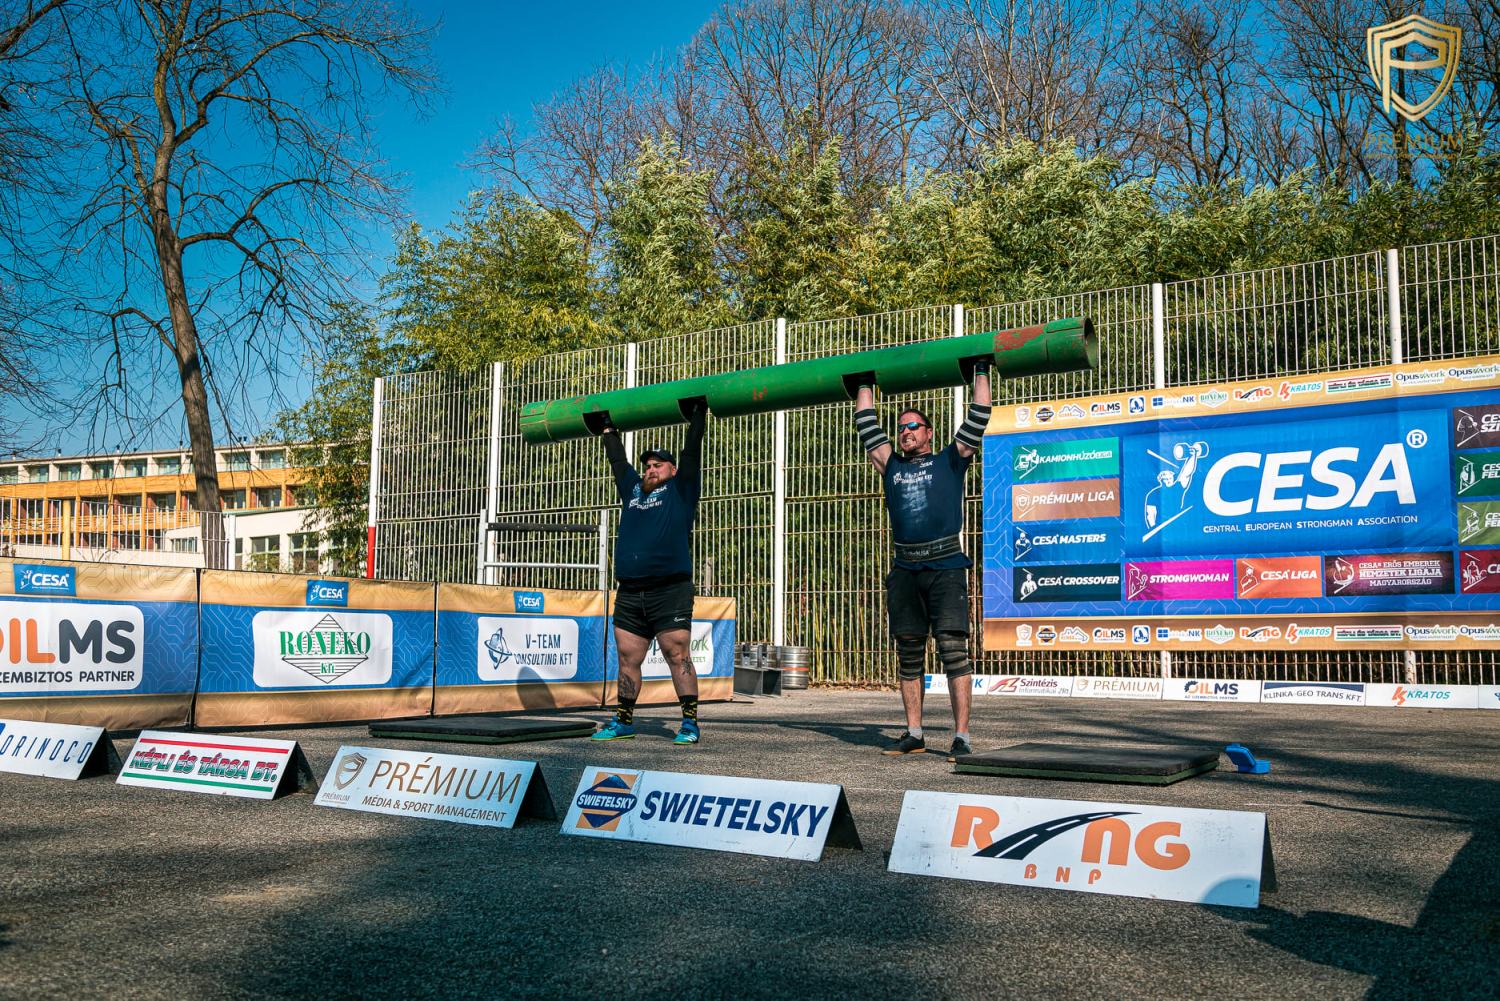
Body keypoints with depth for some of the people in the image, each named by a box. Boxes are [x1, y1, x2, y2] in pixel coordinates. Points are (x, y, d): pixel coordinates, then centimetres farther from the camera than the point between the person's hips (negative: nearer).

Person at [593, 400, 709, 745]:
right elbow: (618, 460, 33)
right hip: (629, 596, 5)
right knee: (627, 660, 9)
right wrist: (609, 432, 40)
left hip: (670, 591, -5)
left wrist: (698, 414, 7)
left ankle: (690, 723, 0)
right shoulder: (632, 489, 20)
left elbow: (692, 453, 4)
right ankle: (624, 721, 19)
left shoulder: (681, 489, 7)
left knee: (678, 658, -5)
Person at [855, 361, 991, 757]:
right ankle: (913, 734, 14)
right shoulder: (892, 465, 19)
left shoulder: (950, 460, 11)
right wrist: (865, 384, 32)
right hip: (905, 571, 4)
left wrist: (981, 372, 14)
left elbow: (977, 420, 8)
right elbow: (866, 425, 25)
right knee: (908, 656, 7)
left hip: (946, 568, -4)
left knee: (953, 650, -11)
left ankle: (961, 736, -10)